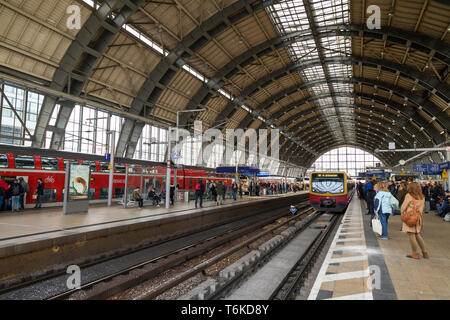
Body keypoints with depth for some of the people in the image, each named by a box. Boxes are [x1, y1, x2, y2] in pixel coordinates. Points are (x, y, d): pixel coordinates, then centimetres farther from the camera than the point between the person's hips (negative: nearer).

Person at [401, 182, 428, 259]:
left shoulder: (409, 196, -13)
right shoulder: (422, 197, 5)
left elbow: (404, 206, -6)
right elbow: (421, 208, 8)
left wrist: (402, 213, 9)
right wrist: (419, 213, 16)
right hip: (418, 217, 7)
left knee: (411, 235, 2)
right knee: (418, 235, 18)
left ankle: (415, 254, 8)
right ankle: (425, 252, 22)